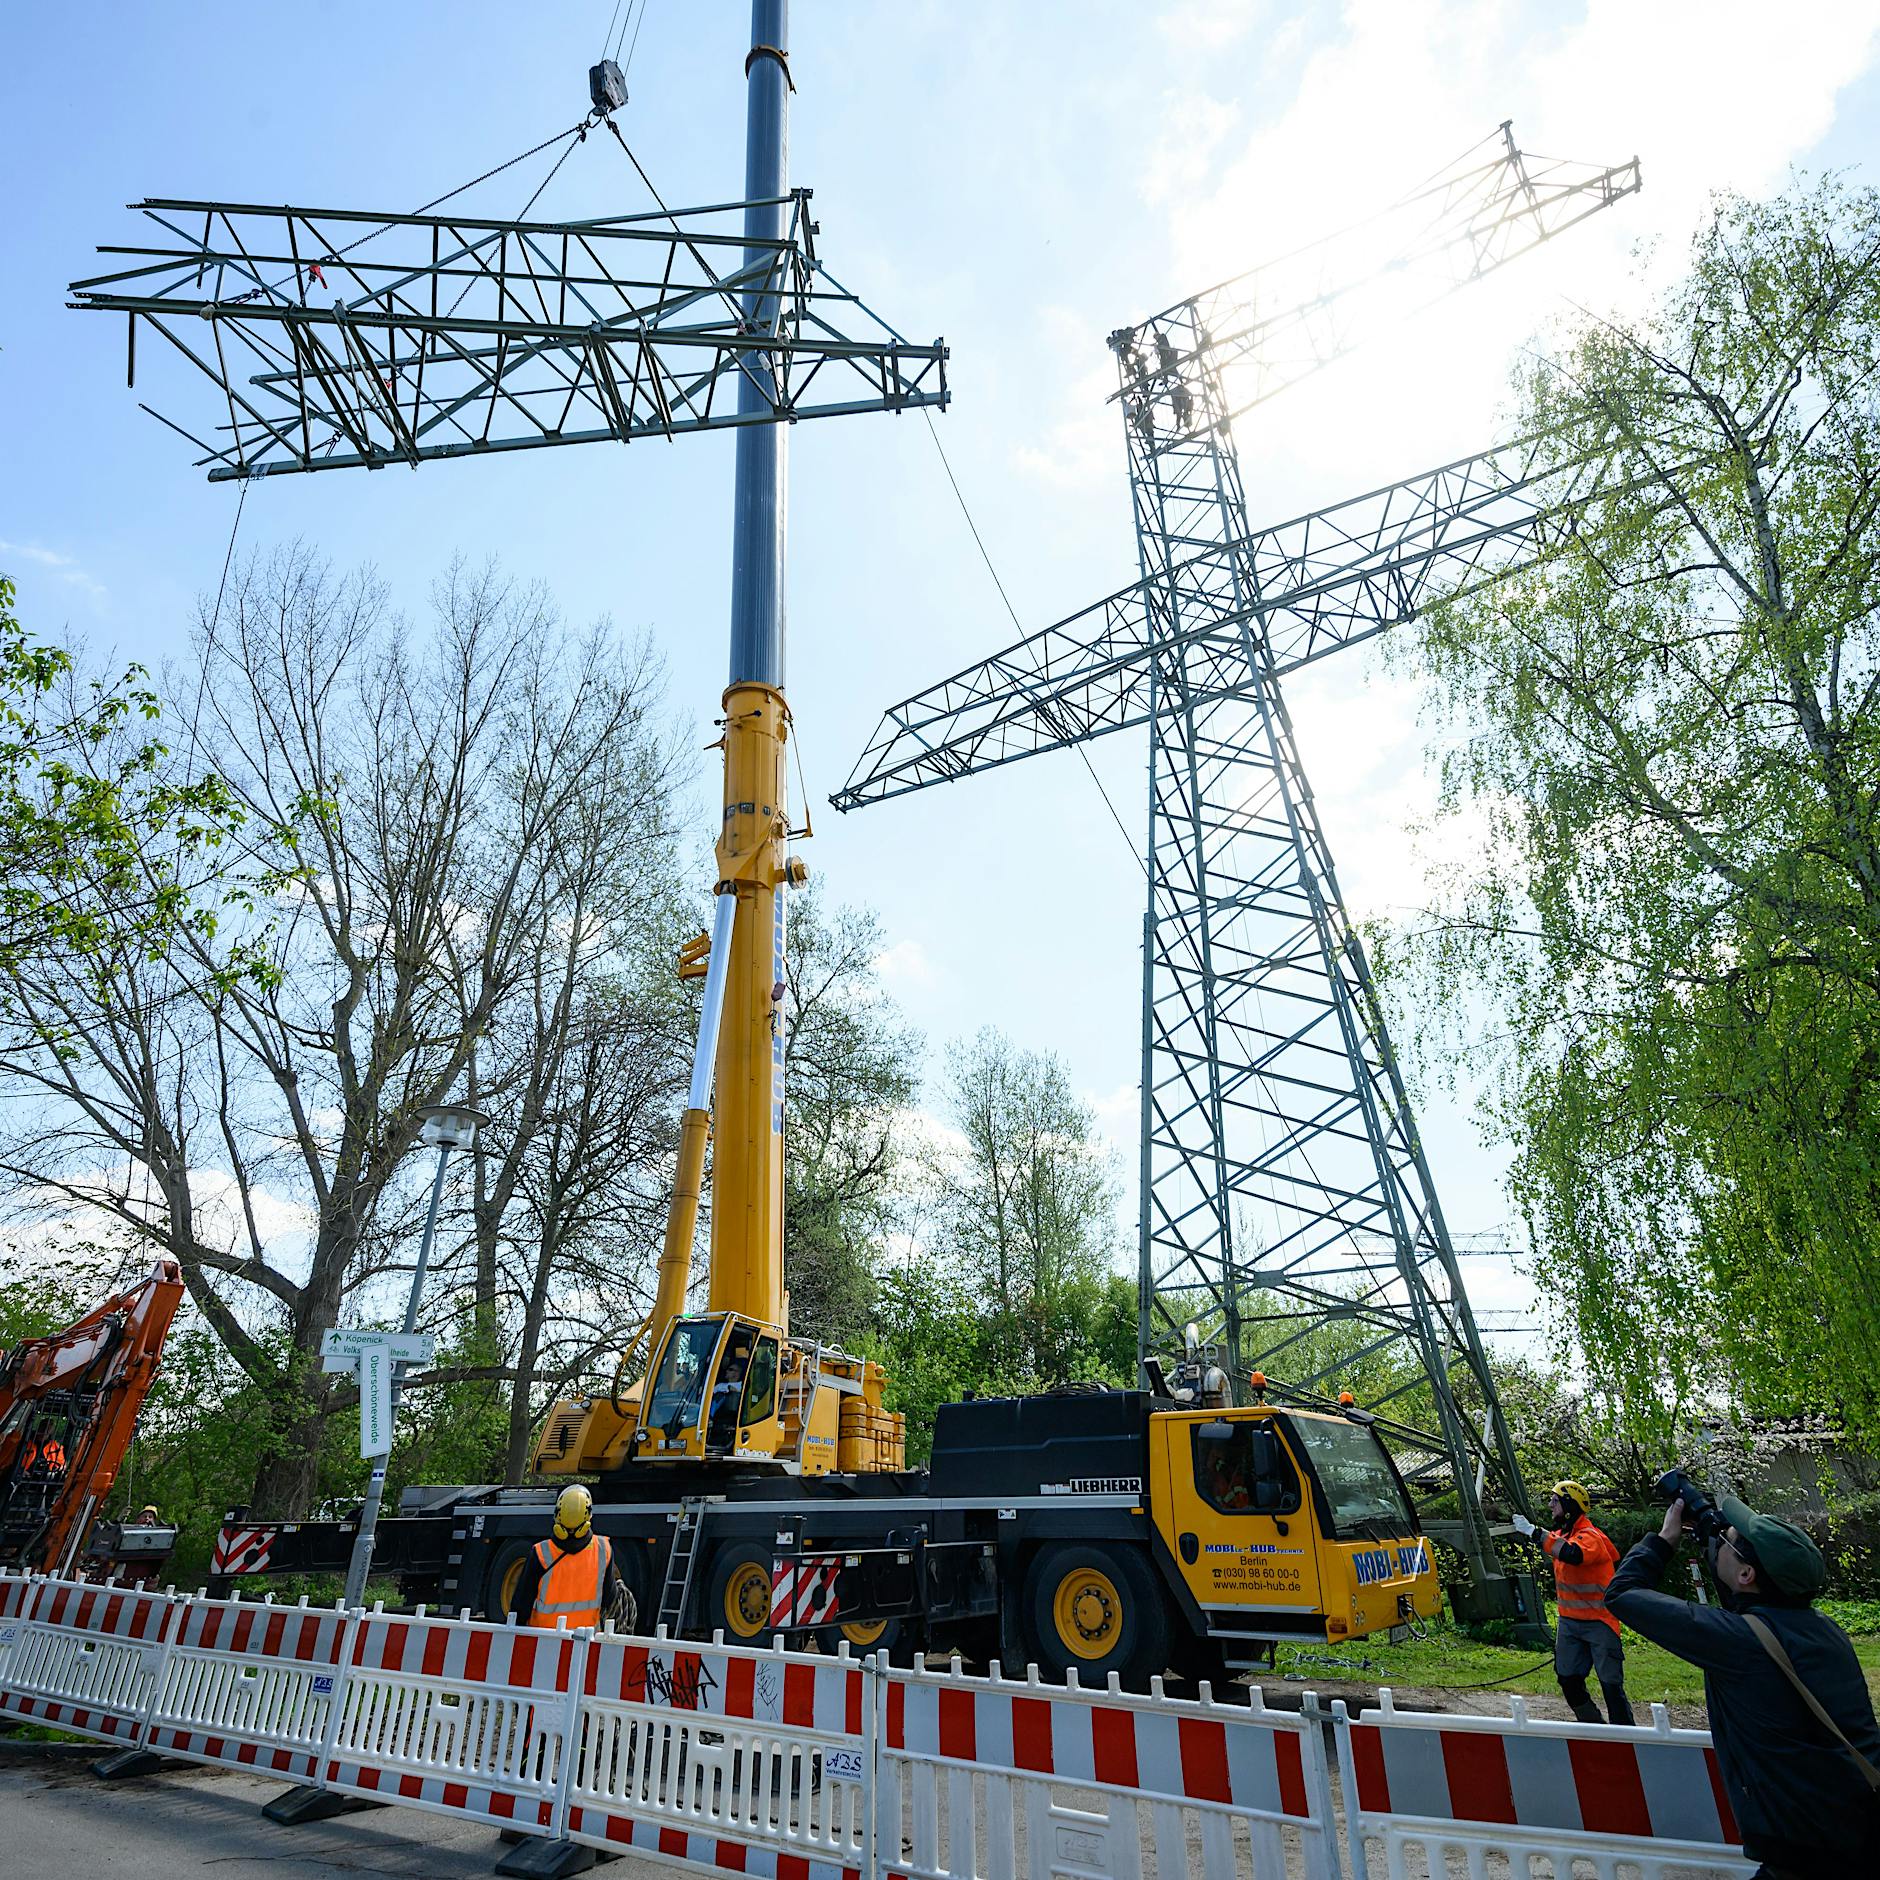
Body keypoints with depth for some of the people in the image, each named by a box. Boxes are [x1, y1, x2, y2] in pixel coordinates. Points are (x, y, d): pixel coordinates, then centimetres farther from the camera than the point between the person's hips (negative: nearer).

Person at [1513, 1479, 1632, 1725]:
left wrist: (1534, 1532, -39)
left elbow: (1572, 1554, -41)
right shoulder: (1560, 1535, 6)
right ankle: (1593, 1725, 27)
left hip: (1598, 1622, -8)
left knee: (1611, 1684, -4)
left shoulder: (1589, 1536, -21)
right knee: (1569, 1681, 12)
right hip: (1569, 1621, 8)